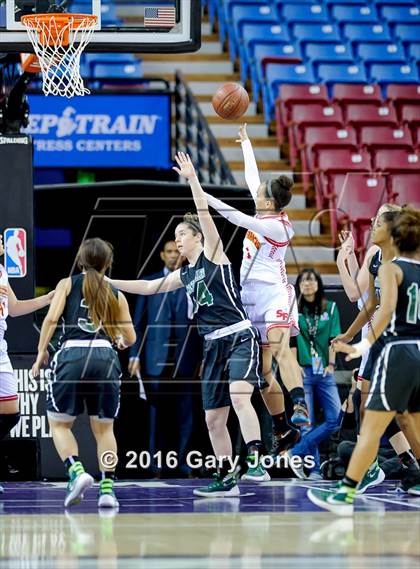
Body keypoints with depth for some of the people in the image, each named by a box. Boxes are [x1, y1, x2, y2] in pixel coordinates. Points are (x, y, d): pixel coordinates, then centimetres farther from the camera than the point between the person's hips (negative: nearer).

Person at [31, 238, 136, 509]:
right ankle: (107, 489, 4)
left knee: (59, 424, 11)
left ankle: (77, 472, -13)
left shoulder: (68, 284, 12)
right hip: (106, 357, 2)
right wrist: (120, 341, 40)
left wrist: (41, 351, 6)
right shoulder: (116, 294, 17)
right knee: (104, 428, 14)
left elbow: (52, 317, -2)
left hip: (72, 354, -2)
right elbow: (130, 338, 17)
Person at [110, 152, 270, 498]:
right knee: (213, 417, 7)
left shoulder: (213, 252, 1)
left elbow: (205, 214, -12)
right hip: (214, 345, 8)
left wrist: (192, 179, -21)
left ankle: (256, 463, -37)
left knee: (239, 396, -29)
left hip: (240, 336, -8)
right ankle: (226, 479, 15)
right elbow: (149, 287, 29)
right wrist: (110, 283, 26)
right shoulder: (184, 274, 20)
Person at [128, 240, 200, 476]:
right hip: (157, 358, 1)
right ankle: (157, 465, 5)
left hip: (186, 358, -1)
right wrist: (135, 355, 1)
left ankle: (185, 464, 2)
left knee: (185, 413, -1)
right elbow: (139, 322, 9)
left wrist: (204, 357, 1)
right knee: (158, 413, 1)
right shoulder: (149, 284, 11)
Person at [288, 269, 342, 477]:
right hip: (303, 371, -3)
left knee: (334, 419, -6)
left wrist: (331, 364, -4)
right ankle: (313, 468, 2)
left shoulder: (330, 308, 10)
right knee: (307, 422, -5)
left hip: (324, 372, 3)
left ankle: (297, 453, 0)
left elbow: (333, 338, 6)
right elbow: (291, 341, -1)